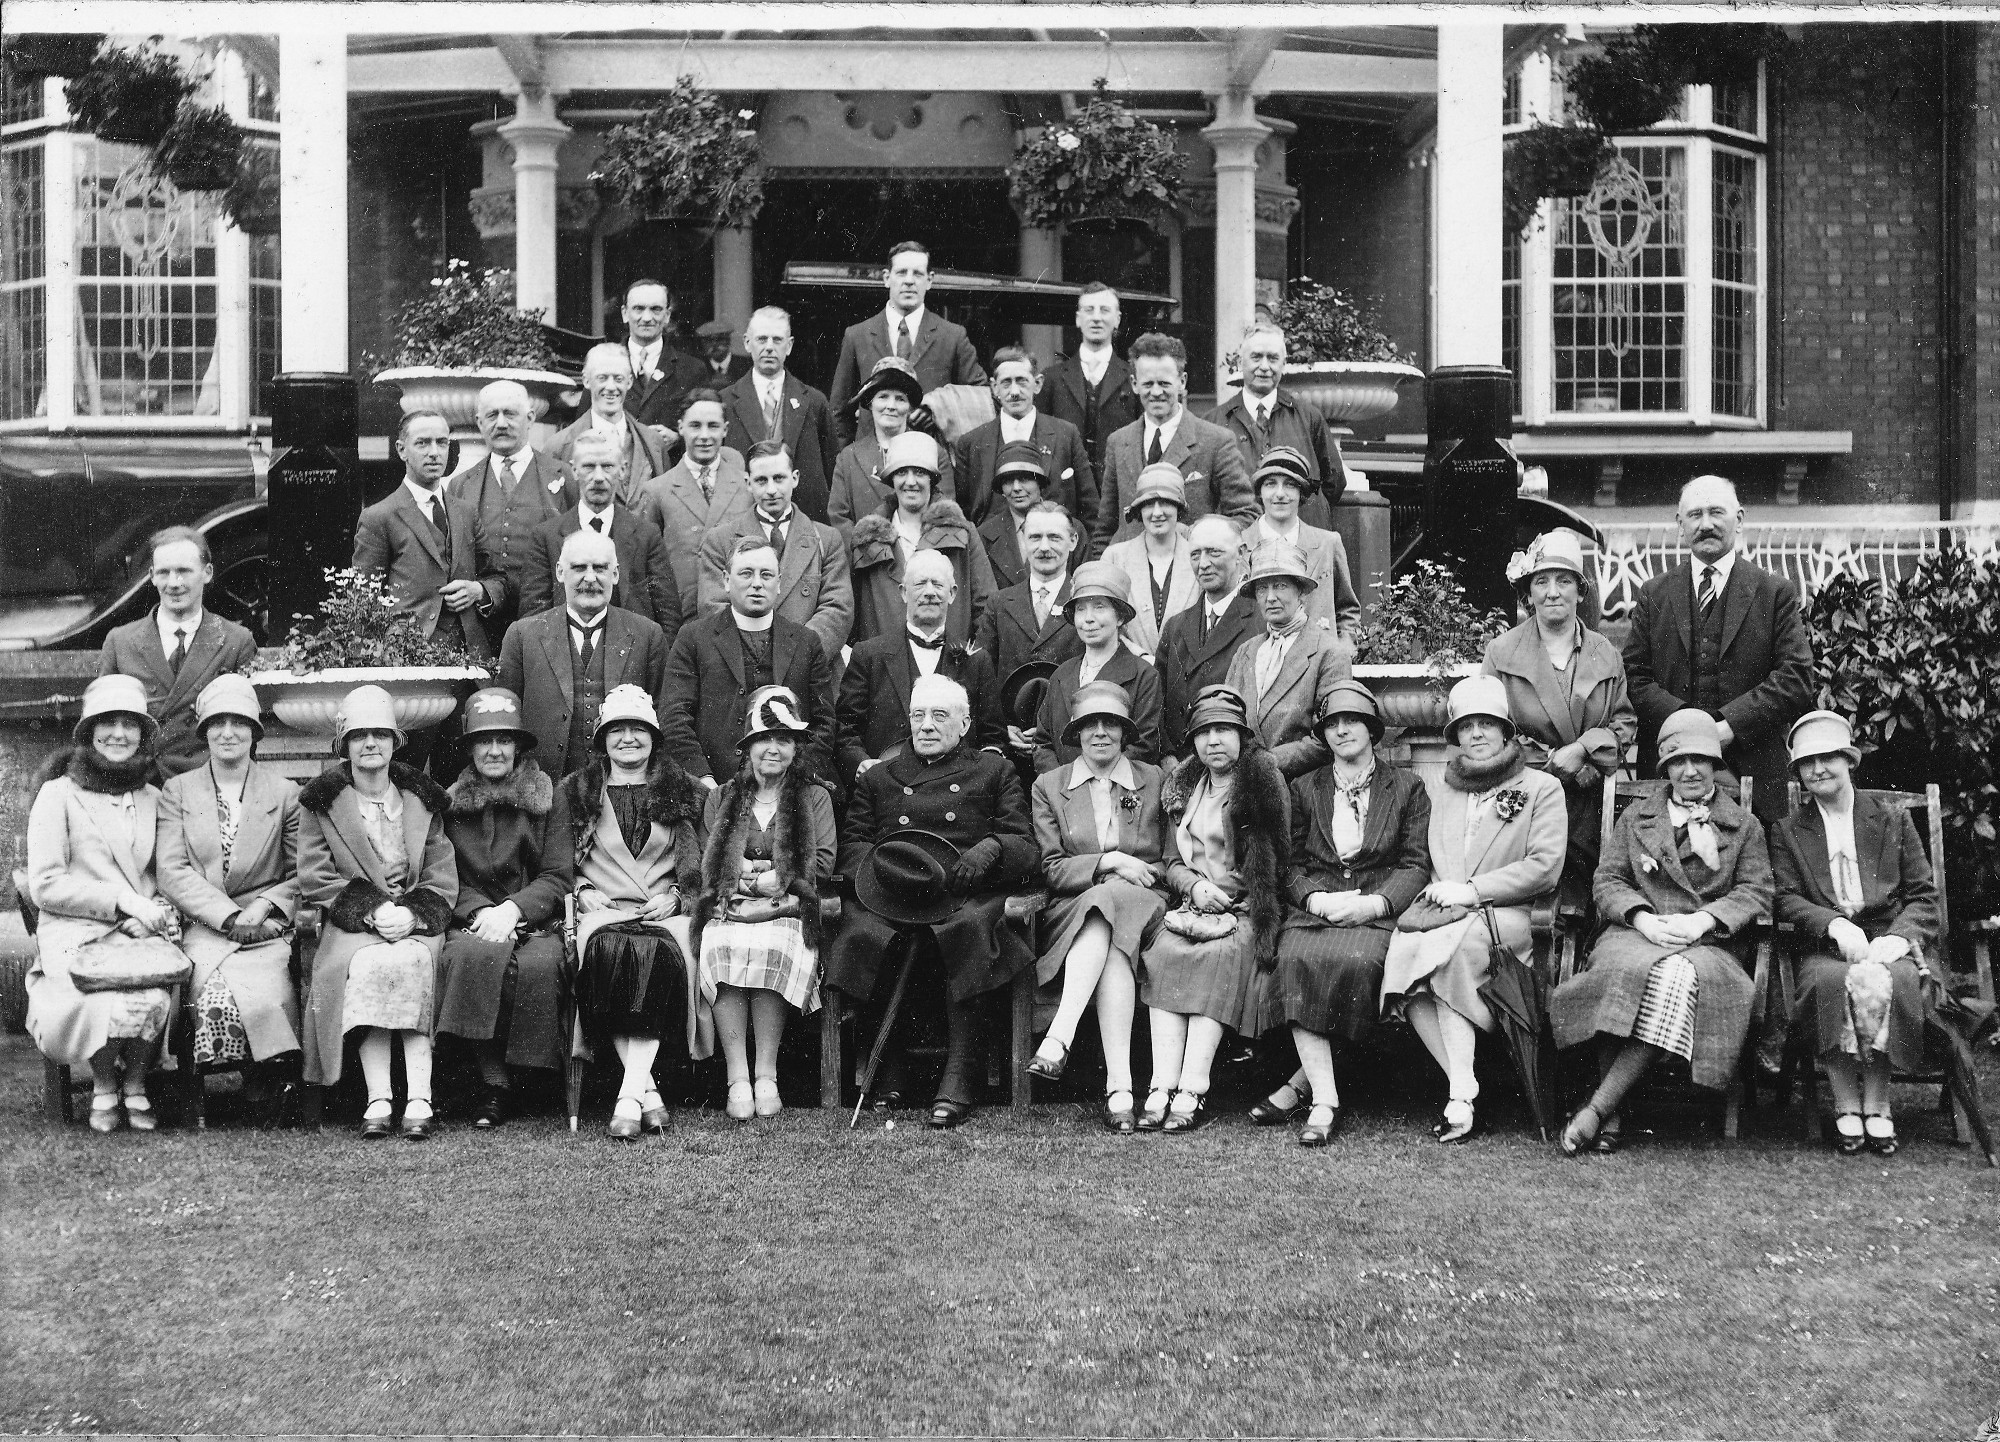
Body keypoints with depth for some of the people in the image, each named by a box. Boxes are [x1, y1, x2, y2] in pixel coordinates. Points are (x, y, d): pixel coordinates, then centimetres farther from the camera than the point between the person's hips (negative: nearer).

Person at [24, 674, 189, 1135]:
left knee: (154, 999, -31)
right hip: (76, 933, -3)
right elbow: (44, 886, -3)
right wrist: (120, 898, -11)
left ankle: (135, 1084, -4)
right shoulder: (58, 794, 3)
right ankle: (103, 1087, -2)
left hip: (143, 929, 3)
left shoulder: (151, 798, 17)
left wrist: (156, 911, -4)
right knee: (113, 1005, -32)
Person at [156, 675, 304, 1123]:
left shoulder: (284, 794, 11)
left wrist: (266, 906, -11)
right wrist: (230, 916, -13)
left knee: (261, 997, -31)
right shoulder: (177, 792, 12)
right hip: (203, 930, 0)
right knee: (221, 1001, -30)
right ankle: (270, 1084, -10)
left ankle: (269, 1085, -8)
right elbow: (172, 872, 1)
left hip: (266, 927, 0)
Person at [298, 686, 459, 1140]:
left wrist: (411, 913, -12)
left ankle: (419, 1098, -36)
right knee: (370, 964, -33)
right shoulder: (322, 802, 9)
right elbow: (314, 879, 1)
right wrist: (371, 910, -13)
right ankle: (378, 1098, -35)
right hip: (351, 925, -1)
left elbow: (443, 881, 9)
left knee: (412, 961, -32)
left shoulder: (422, 801, 14)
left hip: (416, 922, 1)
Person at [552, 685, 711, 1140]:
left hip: (664, 912, 0)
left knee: (661, 950, -36)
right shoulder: (574, 792, 19)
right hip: (601, 910, 0)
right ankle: (647, 1090, -37)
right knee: (607, 948, -36)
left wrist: (675, 895, -3)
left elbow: (699, 866, 15)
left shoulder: (681, 791, 19)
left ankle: (629, 1097, -40)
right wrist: (583, 893, -3)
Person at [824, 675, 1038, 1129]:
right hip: (890, 895, 2)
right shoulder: (878, 777, 28)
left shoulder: (994, 772, 22)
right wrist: (876, 865, -6)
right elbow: (851, 841, 16)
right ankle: (886, 1076, -19)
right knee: (863, 934, -33)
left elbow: (1024, 846, 12)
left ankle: (958, 1081, -34)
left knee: (970, 929, -37)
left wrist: (990, 848, -10)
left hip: (966, 892, -1)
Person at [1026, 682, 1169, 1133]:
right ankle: (1119, 1086, -46)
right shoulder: (1048, 786, 14)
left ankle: (1059, 1038, -46)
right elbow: (1050, 869, 4)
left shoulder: (1154, 781, 14)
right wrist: (1108, 863, -10)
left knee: (1106, 908, -37)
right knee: (1111, 951, -35)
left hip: (1143, 907, 0)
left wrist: (1138, 874, -7)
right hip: (1071, 909, 0)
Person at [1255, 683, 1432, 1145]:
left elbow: (1416, 865, 6)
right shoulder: (1305, 789, 21)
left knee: (1355, 962, -35)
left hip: (1379, 910, -1)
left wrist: (1375, 903, -12)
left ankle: (1302, 1083, -23)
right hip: (1314, 906, 2)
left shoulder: (1407, 788, 15)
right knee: (1297, 960, -32)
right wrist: (1315, 898, -9)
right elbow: (1291, 863, 13)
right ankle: (1324, 1099, -33)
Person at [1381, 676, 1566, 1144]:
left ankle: (1461, 1095, -32)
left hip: (1509, 915, -4)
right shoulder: (1445, 794, 26)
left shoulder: (1541, 788, 9)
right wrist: (1439, 890, -5)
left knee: (1450, 946, -36)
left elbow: (1544, 868, -3)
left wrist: (1472, 891, -10)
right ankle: (1464, 1086, -28)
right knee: (1401, 951, -31)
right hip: (1444, 912, 4)